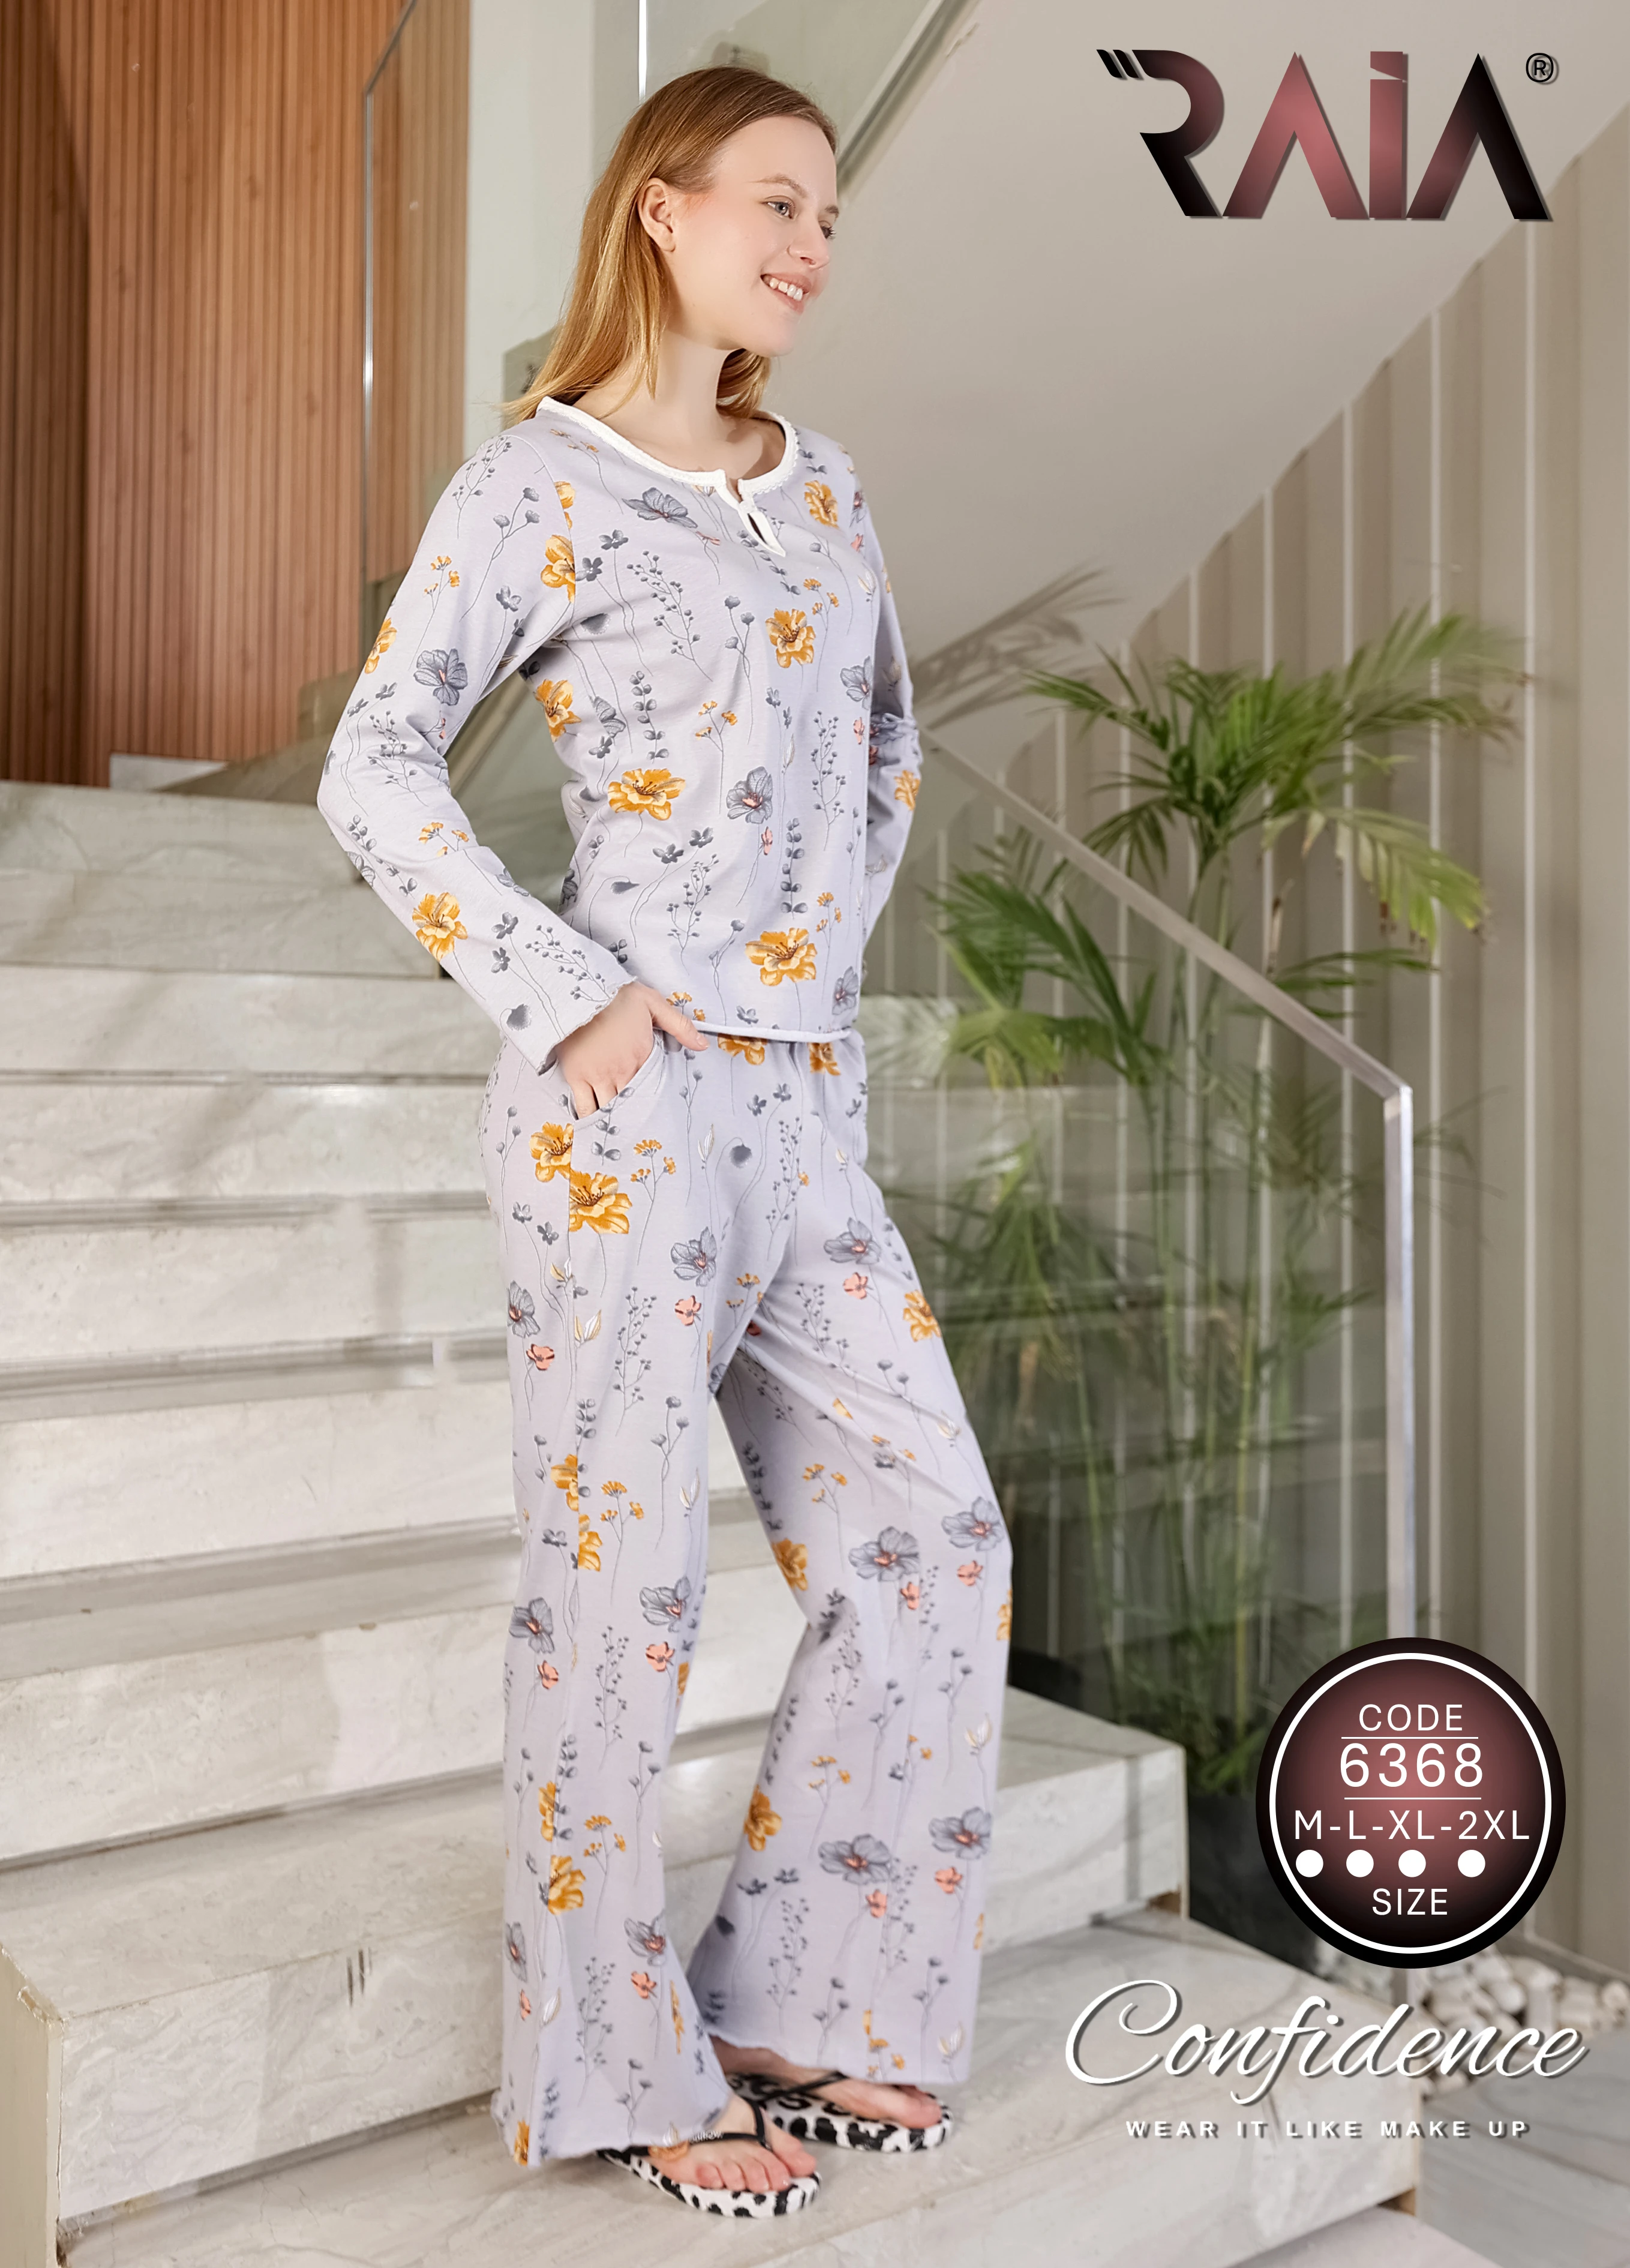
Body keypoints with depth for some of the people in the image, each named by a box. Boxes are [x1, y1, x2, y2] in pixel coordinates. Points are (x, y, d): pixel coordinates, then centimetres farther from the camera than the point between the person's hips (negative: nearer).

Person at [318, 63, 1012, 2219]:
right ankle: (625, 2069, 20)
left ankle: (799, 2005, 24)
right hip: (633, 1095, -7)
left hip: (808, 1102, 7)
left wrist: (835, 955, 15)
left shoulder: (825, 486, 17)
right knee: (624, 1578, 1)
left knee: (932, 1540, 7)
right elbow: (376, 768, -7)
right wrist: (563, 996, -13)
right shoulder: (537, 486, -2)